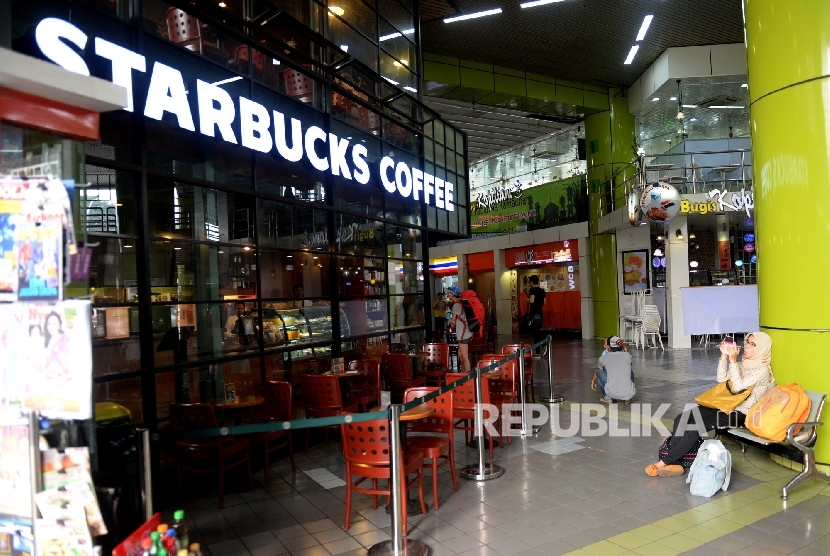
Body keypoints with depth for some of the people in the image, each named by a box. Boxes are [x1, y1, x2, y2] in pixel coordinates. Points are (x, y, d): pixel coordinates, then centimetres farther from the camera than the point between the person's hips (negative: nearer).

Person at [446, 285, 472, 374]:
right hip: (465, 334, 9)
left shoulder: (456, 305, -15)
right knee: (460, 355, 17)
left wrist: (452, 325, 7)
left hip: (463, 335, -9)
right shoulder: (460, 303, 13)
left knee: (465, 357, -6)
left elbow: (453, 322, -13)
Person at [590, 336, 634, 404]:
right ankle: (627, 398, 21)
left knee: (599, 372, 21)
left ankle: (607, 398, 18)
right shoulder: (628, 356, 8)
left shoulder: (604, 357, 8)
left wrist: (593, 380, 48)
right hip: (629, 394, 2)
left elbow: (597, 370, 30)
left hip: (612, 393, -2)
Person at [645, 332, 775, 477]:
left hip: (738, 413, -7)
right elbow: (721, 378, 7)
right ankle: (673, 461, -21)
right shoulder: (743, 364, 15)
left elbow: (738, 387, -19)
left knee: (695, 426, -25)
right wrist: (724, 355, -2)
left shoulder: (763, 370, -8)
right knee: (681, 419, -16)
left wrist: (733, 360, -22)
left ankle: (665, 462, -19)